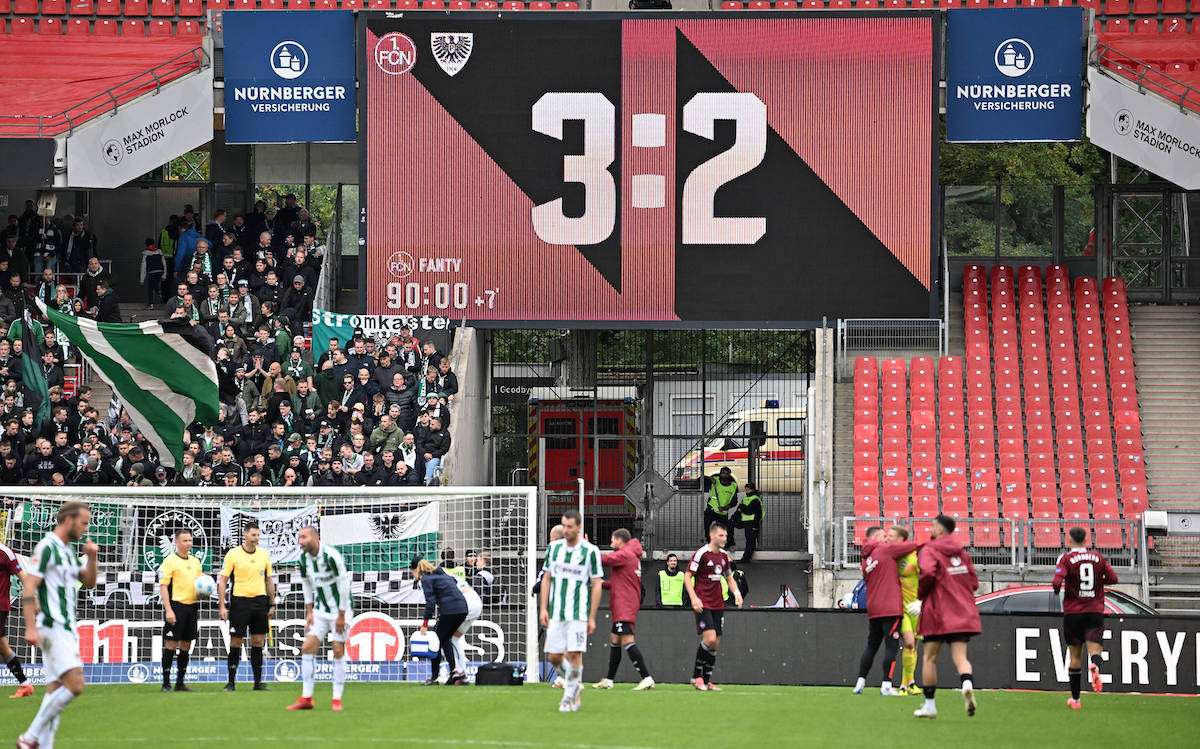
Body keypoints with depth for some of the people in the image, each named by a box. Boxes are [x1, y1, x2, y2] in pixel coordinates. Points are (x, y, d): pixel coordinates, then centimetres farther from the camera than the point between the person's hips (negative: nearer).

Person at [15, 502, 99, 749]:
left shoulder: (68, 551, 18)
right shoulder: (47, 547, -10)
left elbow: (89, 582, 22)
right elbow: (29, 588, -15)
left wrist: (91, 557, 3)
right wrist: (31, 627, -21)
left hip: (67, 629, 10)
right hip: (53, 627, -10)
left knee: (56, 690, 6)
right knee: (75, 684, -17)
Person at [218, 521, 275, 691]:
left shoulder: (264, 554, 8)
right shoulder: (233, 554, -4)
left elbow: (269, 580, 16)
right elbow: (222, 581, -3)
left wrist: (272, 604, 12)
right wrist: (222, 606, -8)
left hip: (260, 600, 3)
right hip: (239, 600, -3)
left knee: (258, 642, 4)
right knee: (236, 642, -2)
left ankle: (258, 682, 9)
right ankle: (231, 682, 5)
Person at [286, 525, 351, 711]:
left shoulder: (330, 555, -21)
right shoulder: (304, 558, 0)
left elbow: (344, 585, -18)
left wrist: (341, 616, -16)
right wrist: (309, 612, 6)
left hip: (339, 610, -6)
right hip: (320, 610, 6)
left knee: (338, 652, -6)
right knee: (308, 648, -3)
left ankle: (337, 700, 0)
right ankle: (306, 698, 0)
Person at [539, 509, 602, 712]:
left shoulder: (590, 551, -4)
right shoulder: (554, 547, 8)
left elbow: (597, 585, -1)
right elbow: (546, 578, 14)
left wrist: (592, 617, -4)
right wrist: (543, 608, 6)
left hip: (578, 612, -4)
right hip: (555, 612, 4)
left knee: (574, 654, -10)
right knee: (554, 656, 1)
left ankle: (569, 698, 0)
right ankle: (575, 685, 25)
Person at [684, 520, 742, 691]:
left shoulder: (724, 555, 11)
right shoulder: (701, 553, -10)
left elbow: (729, 577, 23)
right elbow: (687, 576, -10)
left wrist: (736, 592, 4)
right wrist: (694, 598, -21)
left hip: (718, 605, 7)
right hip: (702, 604, -7)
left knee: (715, 644, 5)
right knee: (709, 639, -19)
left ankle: (706, 681, 13)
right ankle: (696, 676, -4)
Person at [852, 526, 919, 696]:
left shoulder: (866, 560, 15)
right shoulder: (886, 550, -4)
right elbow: (913, 547, -1)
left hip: (872, 610, 7)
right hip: (891, 608, -7)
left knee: (871, 646, 13)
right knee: (891, 646, -6)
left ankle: (860, 682, 11)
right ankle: (886, 685, -10)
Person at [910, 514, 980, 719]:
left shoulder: (929, 550, -4)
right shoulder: (961, 552, 13)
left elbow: (927, 572, -23)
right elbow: (973, 581, 12)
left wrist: (920, 596, -7)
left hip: (938, 612, -4)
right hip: (963, 612, 4)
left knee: (930, 658, 8)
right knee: (960, 657, -2)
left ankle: (929, 705, 13)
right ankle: (967, 685, -34)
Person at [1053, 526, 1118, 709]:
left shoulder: (1066, 559, -4)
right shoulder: (1098, 557, 6)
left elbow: (1057, 581, -17)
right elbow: (1113, 578, 3)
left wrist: (1057, 589, 5)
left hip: (1073, 612, -1)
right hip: (1095, 610, 1)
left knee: (1075, 655, 9)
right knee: (1094, 649, -9)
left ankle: (1075, 698, 14)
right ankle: (1095, 667, -46)